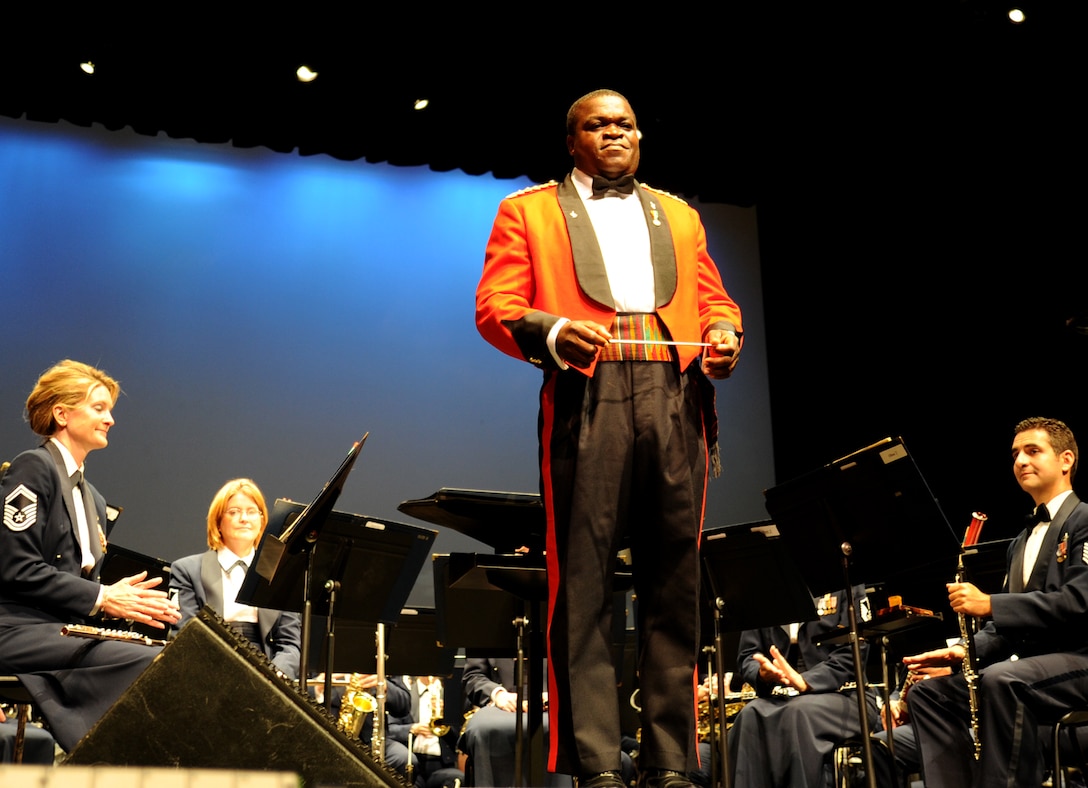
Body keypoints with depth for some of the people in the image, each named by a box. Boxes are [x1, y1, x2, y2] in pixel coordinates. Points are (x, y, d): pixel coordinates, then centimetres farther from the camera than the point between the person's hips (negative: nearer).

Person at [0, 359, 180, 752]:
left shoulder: (92, 499, 24)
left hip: (68, 629, 8)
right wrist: (102, 598, -14)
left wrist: (124, 597, 1)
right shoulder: (33, 468, -3)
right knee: (154, 663, -27)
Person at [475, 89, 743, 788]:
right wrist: (552, 332, -16)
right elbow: (495, 306, 5)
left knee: (675, 579, 0)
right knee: (583, 580, -8)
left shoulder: (679, 216, 29)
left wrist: (724, 334, 0)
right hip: (588, 397, -3)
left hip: (676, 399, 3)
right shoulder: (528, 211, 17)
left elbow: (714, 299, 24)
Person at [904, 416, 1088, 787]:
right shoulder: (1021, 543, 22)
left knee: (1000, 681, -36)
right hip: (1027, 662, 9)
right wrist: (965, 650, 1)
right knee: (927, 693, -5)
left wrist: (990, 604, -21)